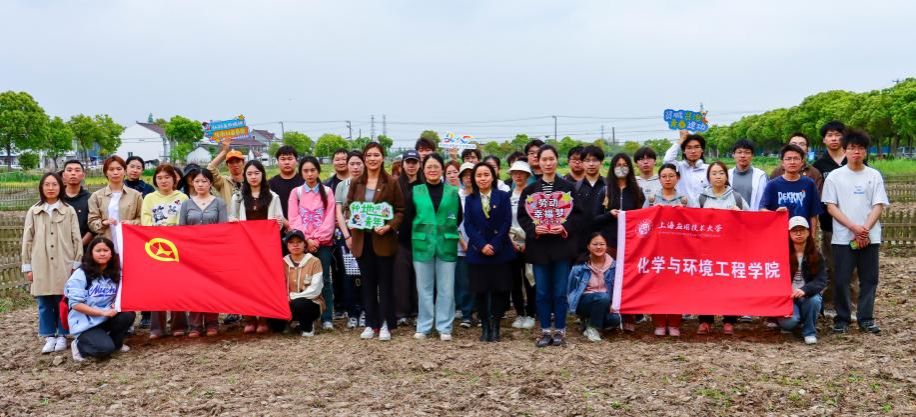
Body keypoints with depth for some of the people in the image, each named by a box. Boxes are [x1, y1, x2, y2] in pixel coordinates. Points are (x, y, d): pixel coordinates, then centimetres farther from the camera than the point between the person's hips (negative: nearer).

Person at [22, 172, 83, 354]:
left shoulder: (69, 211, 2)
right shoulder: (33, 212, 7)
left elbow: (77, 238, 2)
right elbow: (27, 240, 8)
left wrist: (77, 264, -1)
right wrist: (28, 267, 5)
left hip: (64, 265, -2)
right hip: (41, 266, 2)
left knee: (63, 302, 2)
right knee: (44, 303, 5)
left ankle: (62, 335, 14)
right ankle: (49, 337, 14)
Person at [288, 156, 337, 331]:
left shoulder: (327, 191, 6)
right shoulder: (296, 192, 8)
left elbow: (329, 219, -1)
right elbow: (294, 220, 1)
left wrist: (316, 239, -10)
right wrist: (307, 240, -11)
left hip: (323, 242, -1)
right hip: (302, 243, 1)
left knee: (325, 279, -1)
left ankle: (327, 318, 2)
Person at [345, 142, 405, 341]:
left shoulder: (391, 183, -2)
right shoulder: (356, 183, 8)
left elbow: (400, 211, -2)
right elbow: (347, 208, 13)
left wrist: (389, 226, -19)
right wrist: (349, 234, -2)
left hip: (384, 240, -3)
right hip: (362, 239, 3)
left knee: (385, 283, 2)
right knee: (368, 283, 9)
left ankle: (385, 324, 9)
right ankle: (370, 323, 16)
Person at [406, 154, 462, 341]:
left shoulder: (452, 192, 5)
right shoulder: (415, 192, 4)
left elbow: (459, 217, 9)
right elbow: (407, 218, 5)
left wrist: (447, 232, 4)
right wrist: (422, 231, 1)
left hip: (446, 245, 0)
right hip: (422, 245, 0)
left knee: (446, 288, 2)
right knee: (424, 287, 7)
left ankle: (444, 327, 11)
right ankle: (423, 326, 16)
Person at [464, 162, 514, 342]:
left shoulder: (503, 197, 4)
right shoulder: (470, 199, 9)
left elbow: (506, 223, -3)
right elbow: (468, 225, 1)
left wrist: (494, 245, -12)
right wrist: (482, 245, -12)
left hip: (500, 251, -1)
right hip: (477, 252, 1)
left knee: (499, 290, 0)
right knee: (480, 291, 1)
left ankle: (495, 327, 11)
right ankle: (485, 326, 12)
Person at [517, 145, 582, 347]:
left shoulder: (568, 187, 2)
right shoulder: (530, 189, 6)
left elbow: (577, 214, 1)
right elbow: (522, 216, 4)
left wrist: (565, 228, -15)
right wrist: (533, 228, -14)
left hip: (561, 244, -1)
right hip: (538, 246, 1)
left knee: (560, 291, 1)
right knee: (542, 291, 5)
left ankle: (560, 331, 12)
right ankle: (545, 331, 14)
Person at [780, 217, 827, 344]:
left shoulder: (816, 255, 1)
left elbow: (821, 281, -11)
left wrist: (804, 290, -28)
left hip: (808, 296, 2)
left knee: (815, 300, -33)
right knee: (789, 322, -30)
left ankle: (809, 331, -7)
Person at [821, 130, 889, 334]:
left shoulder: (874, 175, 6)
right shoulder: (834, 176, 2)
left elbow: (878, 206, 2)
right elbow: (831, 207, -3)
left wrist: (865, 229, -12)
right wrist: (854, 227, -13)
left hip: (870, 238, 2)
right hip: (843, 238, -1)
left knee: (869, 279, 5)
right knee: (841, 279, 0)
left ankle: (866, 318, 15)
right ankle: (842, 318, 12)